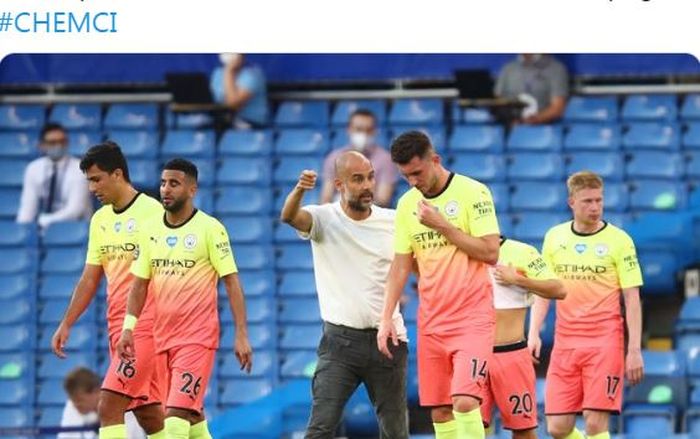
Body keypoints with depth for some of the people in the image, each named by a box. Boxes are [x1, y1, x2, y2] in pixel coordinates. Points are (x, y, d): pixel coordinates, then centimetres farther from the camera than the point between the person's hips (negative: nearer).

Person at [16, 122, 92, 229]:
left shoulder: (79, 168, -8)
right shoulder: (33, 169, 3)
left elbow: (75, 208, -17)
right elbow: (28, 207, -1)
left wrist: (45, 220, -27)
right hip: (41, 227, 3)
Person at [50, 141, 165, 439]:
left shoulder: (152, 212, -10)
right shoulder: (100, 219, 14)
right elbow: (90, 278, 20)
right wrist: (66, 324, 16)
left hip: (145, 324, -8)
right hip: (117, 325, 8)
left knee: (109, 406, -15)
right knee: (146, 410, 9)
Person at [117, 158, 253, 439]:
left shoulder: (210, 229, -6)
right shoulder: (151, 230, 9)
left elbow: (231, 282, -7)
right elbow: (140, 283, 14)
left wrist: (242, 335, -11)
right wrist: (128, 327, 3)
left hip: (197, 337, -6)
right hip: (162, 336, 6)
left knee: (177, 414, -16)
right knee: (192, 415, 12)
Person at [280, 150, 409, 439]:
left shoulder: (393, 221, 3)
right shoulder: (324, 218, -5)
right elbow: (289, 216, -27)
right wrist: (299, 190, -48)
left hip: (387, 338, 3)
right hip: (340, 339, -3)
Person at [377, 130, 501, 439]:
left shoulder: (472, 193, -7)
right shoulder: (407, 204, 8)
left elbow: (490, 252, -14)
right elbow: (400, 266, 11)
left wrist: (442, 225, -15)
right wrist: (386, 318, 3)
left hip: (472, 316, -5)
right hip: (431, 320, 5)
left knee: (465, 401, -19)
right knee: (439, 412, 4)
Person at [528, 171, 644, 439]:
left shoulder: (618, 240, -2)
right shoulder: (554, 237, 9)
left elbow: (632, 298, -2)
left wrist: (634, 350, -7)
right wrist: (534, 333, 3)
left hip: (605, 342, -4)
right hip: (565, 343, 4)